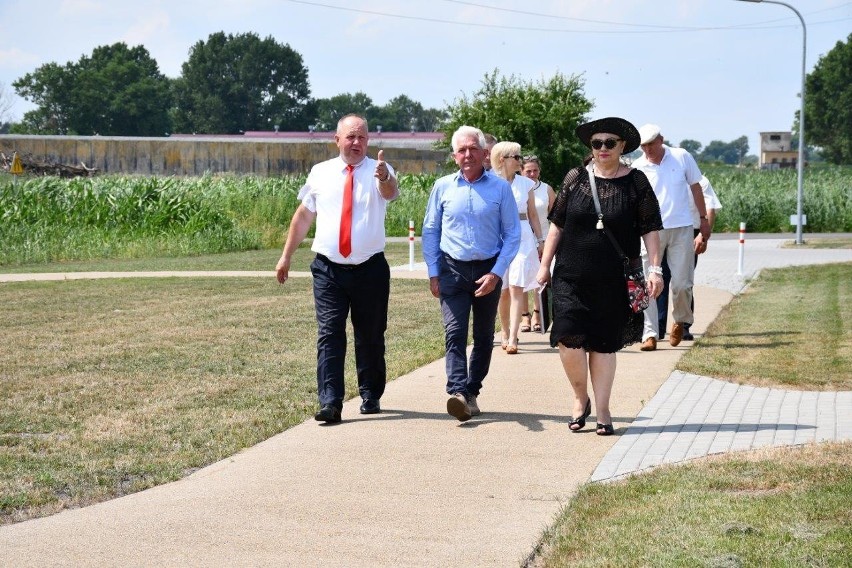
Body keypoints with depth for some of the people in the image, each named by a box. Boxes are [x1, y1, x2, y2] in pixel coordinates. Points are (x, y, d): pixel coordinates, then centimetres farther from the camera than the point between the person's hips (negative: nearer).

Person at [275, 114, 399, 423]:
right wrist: (286, 256, 13)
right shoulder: (320, 173, 6)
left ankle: (371, 396, 25)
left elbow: (391, 193, -26)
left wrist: (385, 178, -49)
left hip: (370, 269, -1)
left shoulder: (378, 171, -3)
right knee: (329, 334, -8)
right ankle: (330, 402, -11)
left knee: (370, 336, 10)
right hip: (329, 269, 1)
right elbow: (303, 215, 13)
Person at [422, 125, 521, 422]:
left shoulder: (500, 188, -2)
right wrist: (433, 273, 3)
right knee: (455, 332, -14)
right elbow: (430, 231, 8)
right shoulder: (443, 187, 2)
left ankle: (472, 391, 20)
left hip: (488, 271, 1)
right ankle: (458, 393, -25)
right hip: (453, 269, 0)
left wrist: (496, 273, -9)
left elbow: (512, 234, -1)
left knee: (484, 336, 9)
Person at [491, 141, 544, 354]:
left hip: (523, 239, 0)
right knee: (503, 291, 4)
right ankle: (505, 333, 22)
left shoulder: (526, 184, 9)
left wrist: (540, 240, 11)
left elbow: (533, 214, 14)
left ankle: (512, 339, -15)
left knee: (516, 288, -10)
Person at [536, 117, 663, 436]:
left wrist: (655, 269, -7)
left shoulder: (636, 182, 1)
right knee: (568, 339, -10)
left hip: (615, 280, -1)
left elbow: (650, 230, 1)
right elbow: (557, 225, 10)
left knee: (604, 344, 4)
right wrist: (544, 265, 8)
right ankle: (580, 398, 13)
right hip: (571, 277, 1)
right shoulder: (575, 179, 5)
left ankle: (602, 410, 15)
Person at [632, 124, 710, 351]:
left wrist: (703, 220, 10)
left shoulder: (682, 157, 1)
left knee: (682, 283, 1)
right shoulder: (638, 167, -1)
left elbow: (695, 188, 10)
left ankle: (680, 321, 29)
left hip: (681, 229, 0)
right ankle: (650, 334, -2)